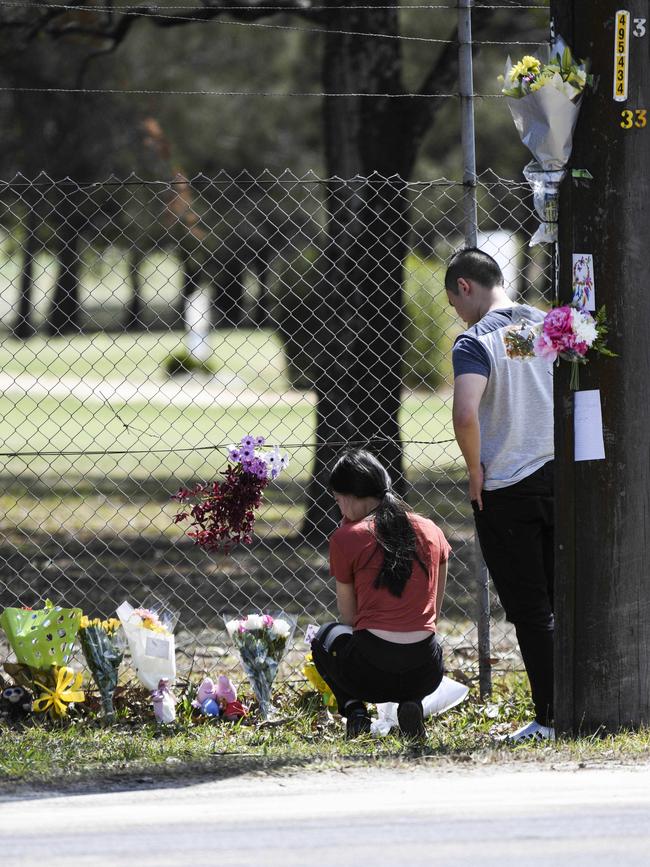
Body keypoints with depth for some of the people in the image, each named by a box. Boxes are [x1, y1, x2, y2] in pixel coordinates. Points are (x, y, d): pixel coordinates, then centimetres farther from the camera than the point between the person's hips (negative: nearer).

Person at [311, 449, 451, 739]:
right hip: (425, 675, 2)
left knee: (326, 637, 34)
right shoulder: (431, 531, 9)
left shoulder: (347, 537, -3)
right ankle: (410, 703, 9)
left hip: (371, 672, -2)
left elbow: (349, 616, 7)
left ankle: (353, 708, 7)